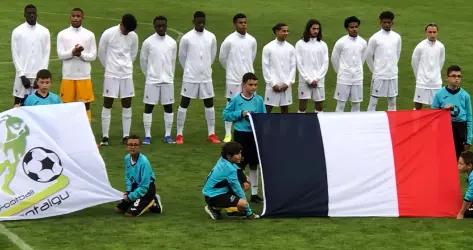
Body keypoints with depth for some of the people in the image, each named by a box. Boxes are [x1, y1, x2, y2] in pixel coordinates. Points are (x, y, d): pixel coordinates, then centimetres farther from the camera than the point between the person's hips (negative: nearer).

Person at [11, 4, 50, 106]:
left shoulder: (44, 32, 5)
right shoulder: (17, 31, 0)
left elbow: (46, 54, 6)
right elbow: (15, 55, -2)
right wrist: (22, 75, -9)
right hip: (23, 75, -1)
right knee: (18, 102, -1)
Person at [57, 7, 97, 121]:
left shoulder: (89, 35, 3)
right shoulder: (62, 34, 2)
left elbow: (93, 56, 0)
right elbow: (60, 55, -4)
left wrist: (81, 54, -18)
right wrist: (73, 52, -21)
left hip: (84, 76, 0)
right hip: (68, 76, 0)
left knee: (86, 103, 3)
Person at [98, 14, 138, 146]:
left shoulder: (133, 36, 0)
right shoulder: (108, 34, -11)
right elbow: (101, 53, 1)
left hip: (127, 74, 3)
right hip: (111, 75, -3)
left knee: (127, 105, 4)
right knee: (107, 104, -2)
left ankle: (126, 136, 10)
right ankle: (105, 137, 2)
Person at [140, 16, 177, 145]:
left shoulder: (172, 43, 3)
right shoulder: (148, 42, -5)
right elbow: (143, 60, 5)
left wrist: (169, 75, 14)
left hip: (167, 80, 2)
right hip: (152, 80, -2)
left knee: (168, 107, 4)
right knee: (148, 106, -1)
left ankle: (168, 135, 12)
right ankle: (147, 135, 4)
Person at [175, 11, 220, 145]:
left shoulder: (211, 37, 1)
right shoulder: (186, 38, -8)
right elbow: (182, 56, 3)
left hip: (206, 77, 3)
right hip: (190, 78, -3)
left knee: (209, 104, 7)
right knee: (184, 104, 0)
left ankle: (211, 134, 15)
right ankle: (179, 134, 6)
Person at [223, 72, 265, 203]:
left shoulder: (259, 99, 2)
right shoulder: (236, 99, -7)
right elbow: (226, 114, -4)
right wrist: (241, 114, -14)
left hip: (255, 133, 4)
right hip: (241, 133, -3)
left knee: (254, 164, 11)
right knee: (240, 164, 1)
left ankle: (254, 193, 20)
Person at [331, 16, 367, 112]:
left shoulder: (363, 42, 1)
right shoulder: (341, 42, -8)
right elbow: (334, 58, 3)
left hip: (357, 79, 3)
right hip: (343, 79, -3)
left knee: (356, 104, 8)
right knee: (340, 105, 0)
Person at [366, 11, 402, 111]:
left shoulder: (397, 37, 4)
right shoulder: (375, 38, -7)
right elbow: (369, 56, 2)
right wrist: (375, 70, 8)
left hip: (393, 75, 4)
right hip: (379, 76, -4)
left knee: (392, 101, 10)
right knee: (373, 101, -2)